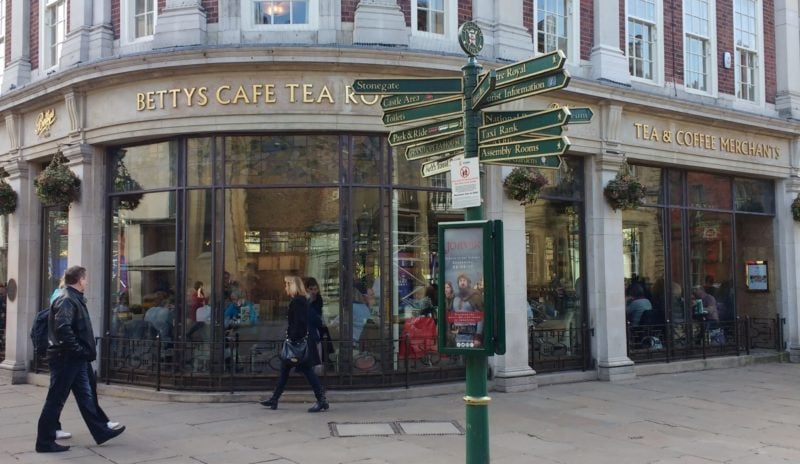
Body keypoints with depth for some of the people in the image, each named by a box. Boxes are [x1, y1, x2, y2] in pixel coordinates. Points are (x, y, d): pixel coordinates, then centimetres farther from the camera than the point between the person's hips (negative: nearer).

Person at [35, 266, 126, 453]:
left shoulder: (75, 299, 16)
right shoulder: (66, 300, -16)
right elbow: (63, 328, -28)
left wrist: (86, 351, 14)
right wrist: (79, 350, -22)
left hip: (77, 360, 10)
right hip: (66, 359, -10)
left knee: (87, 397, 14)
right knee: (55, 400, -1)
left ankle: (101, 432, 20)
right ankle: (45, 442, 7)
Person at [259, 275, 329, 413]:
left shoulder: (297, 302, -15)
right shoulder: (302, 301, 13)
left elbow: (299, 324, -21)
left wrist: (293, 339, -21)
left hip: (298, 341, -10)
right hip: (299, 341, 10)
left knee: (307, 370, -7)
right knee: (284, 370, 14)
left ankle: (322, 401, -4)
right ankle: (274, 400, 20)